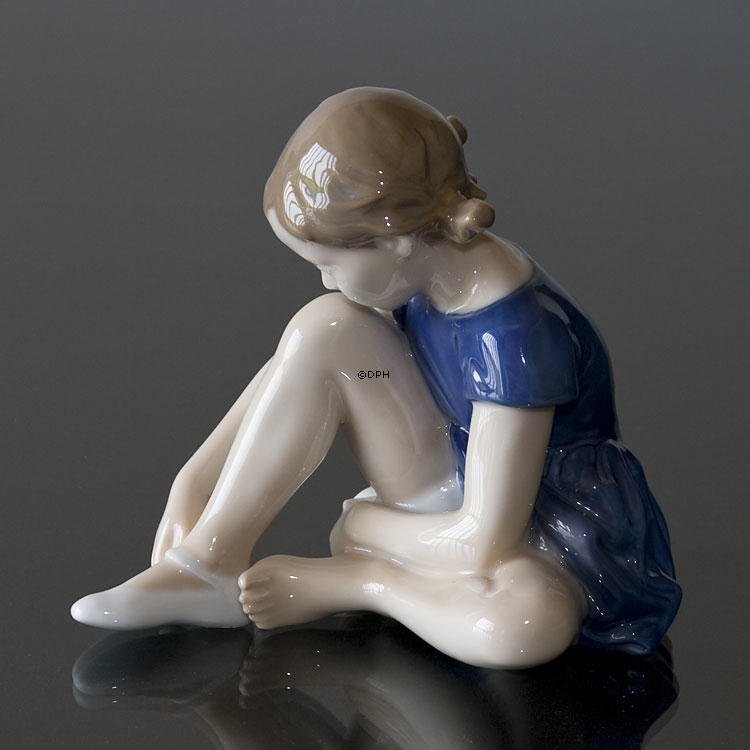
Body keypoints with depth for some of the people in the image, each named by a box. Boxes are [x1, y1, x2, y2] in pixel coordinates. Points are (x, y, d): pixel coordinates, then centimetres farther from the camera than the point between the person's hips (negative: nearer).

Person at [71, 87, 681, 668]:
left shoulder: (515, 335, -31)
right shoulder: (418, 273, -8)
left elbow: (484, 543, -30)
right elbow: (294, 373, 4)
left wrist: (353, 527, -14)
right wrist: (193, 487, -6)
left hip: (554, 542, -6)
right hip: (454, 491, 6)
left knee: (530, 622, -44)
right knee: (325, 329, -14)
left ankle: (339, 580, -15)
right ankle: (207, 565, -12)